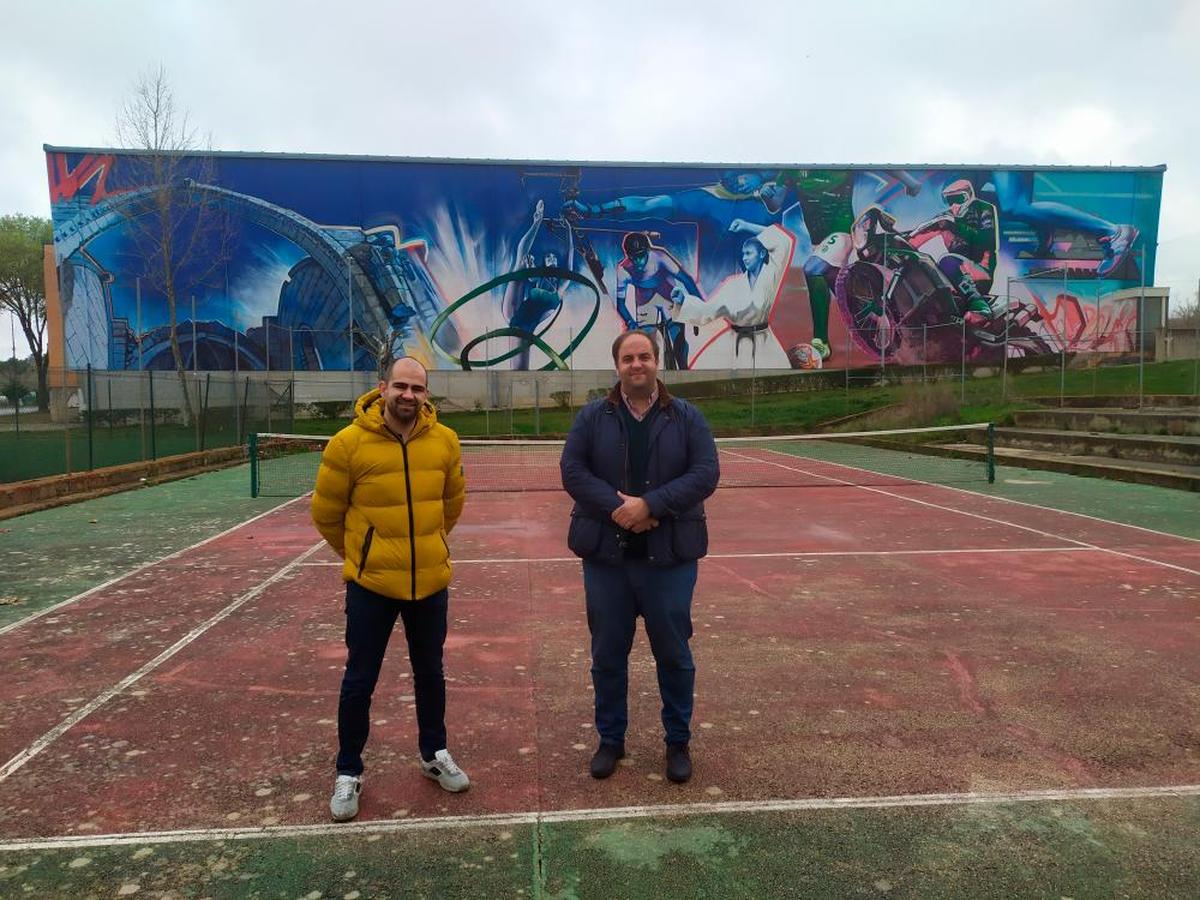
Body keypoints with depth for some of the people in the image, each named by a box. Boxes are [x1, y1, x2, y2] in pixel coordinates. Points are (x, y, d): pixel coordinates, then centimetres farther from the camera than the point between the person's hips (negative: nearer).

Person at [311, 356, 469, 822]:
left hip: (431, 581, 3)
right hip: (371, 584, -3)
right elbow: (326, 512, -1)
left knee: (430, 674, 18)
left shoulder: (445, 441, -4)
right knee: (359, 681, 9)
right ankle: (348, 772, 30)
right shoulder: (349, 442, -14)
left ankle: (434, 754, 40)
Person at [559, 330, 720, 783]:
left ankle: (678, 742, 29)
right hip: (606, 556, 1)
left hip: (669, 558, -1)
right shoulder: (592, 417, 4)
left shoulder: (686, 417, 1)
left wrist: (650, 504, -19)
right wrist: (616, 508, -19)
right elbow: (572, 470, -4)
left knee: (674, 654, 10)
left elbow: (705, 473, -8)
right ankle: (610, 740, 30)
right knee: (607, 655, 12)